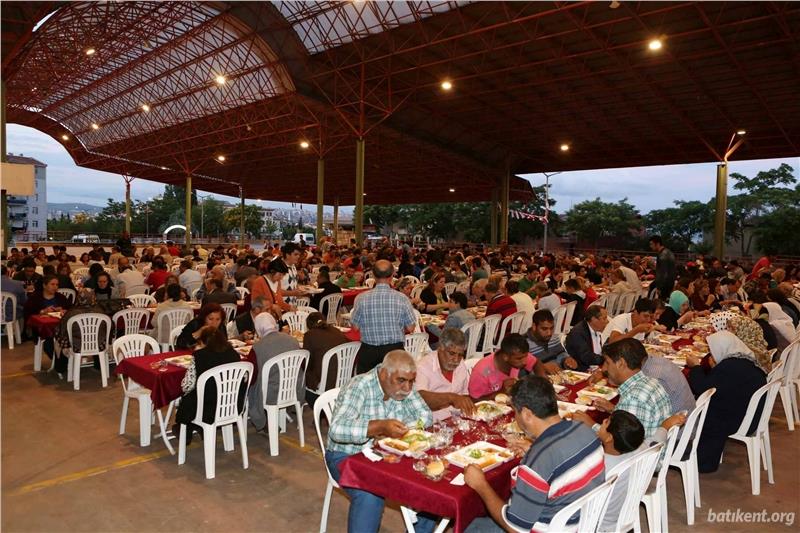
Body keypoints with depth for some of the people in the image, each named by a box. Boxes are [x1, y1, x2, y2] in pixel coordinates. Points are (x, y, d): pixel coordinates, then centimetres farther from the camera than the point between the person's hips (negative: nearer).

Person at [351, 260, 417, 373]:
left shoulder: (361, 298, -9)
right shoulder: (401, 298, -10)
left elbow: (355, 327, -1)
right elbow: (410, 328, -3)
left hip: (368, 351, 1)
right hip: (395, 350, 0)